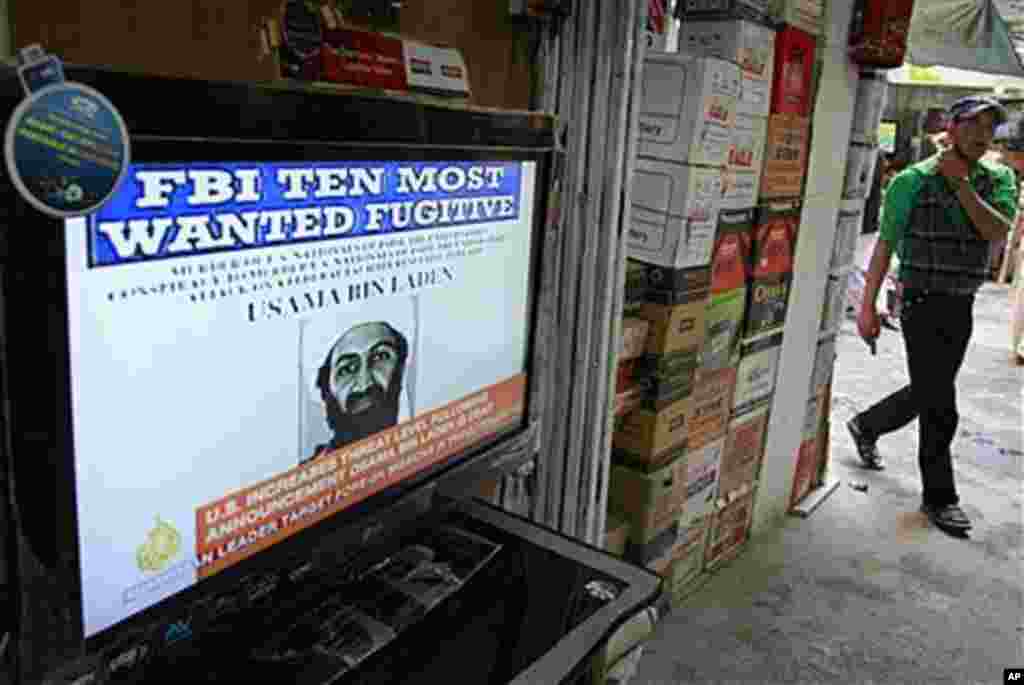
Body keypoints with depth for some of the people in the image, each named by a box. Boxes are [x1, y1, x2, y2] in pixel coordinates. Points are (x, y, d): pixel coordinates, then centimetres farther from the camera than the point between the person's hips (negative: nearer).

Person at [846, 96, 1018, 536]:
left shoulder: (999, 180, 5)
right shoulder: (913, 181, -7)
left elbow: (998, 232, -12)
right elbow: (885, 245, -5)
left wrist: (960, 182, -18)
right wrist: (867, 307, -7)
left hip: (962, 309, 5)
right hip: (923, 305, -5)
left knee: (926, 395, 18)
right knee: (940, 408, -4)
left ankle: (865, 427, 43)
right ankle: (938, 497, 12)